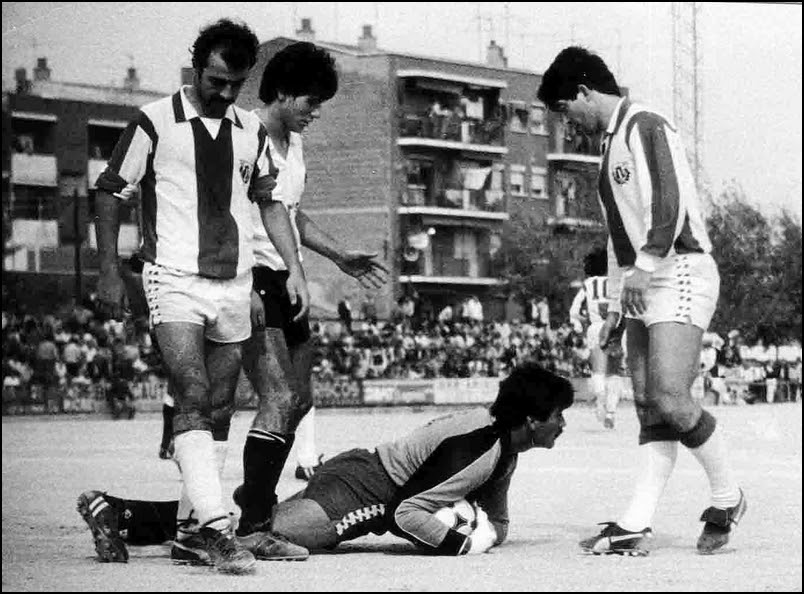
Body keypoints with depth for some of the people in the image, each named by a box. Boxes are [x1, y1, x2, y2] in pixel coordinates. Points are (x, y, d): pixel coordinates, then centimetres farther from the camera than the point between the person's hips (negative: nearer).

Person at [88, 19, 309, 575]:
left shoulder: (251, 131, 11)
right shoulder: (154, 122, -3)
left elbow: (271, 202, 20)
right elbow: (110, 194, 1)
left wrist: (295, 269, 10)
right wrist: (110, 272, -3)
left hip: (235, 285, 6)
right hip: (175, 279, -6)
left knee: (219, 410, 7)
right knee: (194, 398, -18)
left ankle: (190, 528, 15)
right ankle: (216, 527, -26)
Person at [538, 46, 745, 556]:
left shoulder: (645, 126, -7)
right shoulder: (613, 143, 23)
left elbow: (669, 202, -19)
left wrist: (644, 265, -20)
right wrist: (616, 304, 23)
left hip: (680, 274, -10)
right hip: (644, 286, 10)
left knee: (670, 399, -18)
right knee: (650, 409, 1)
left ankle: (727, 499, 0)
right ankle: (636, 526, -5)